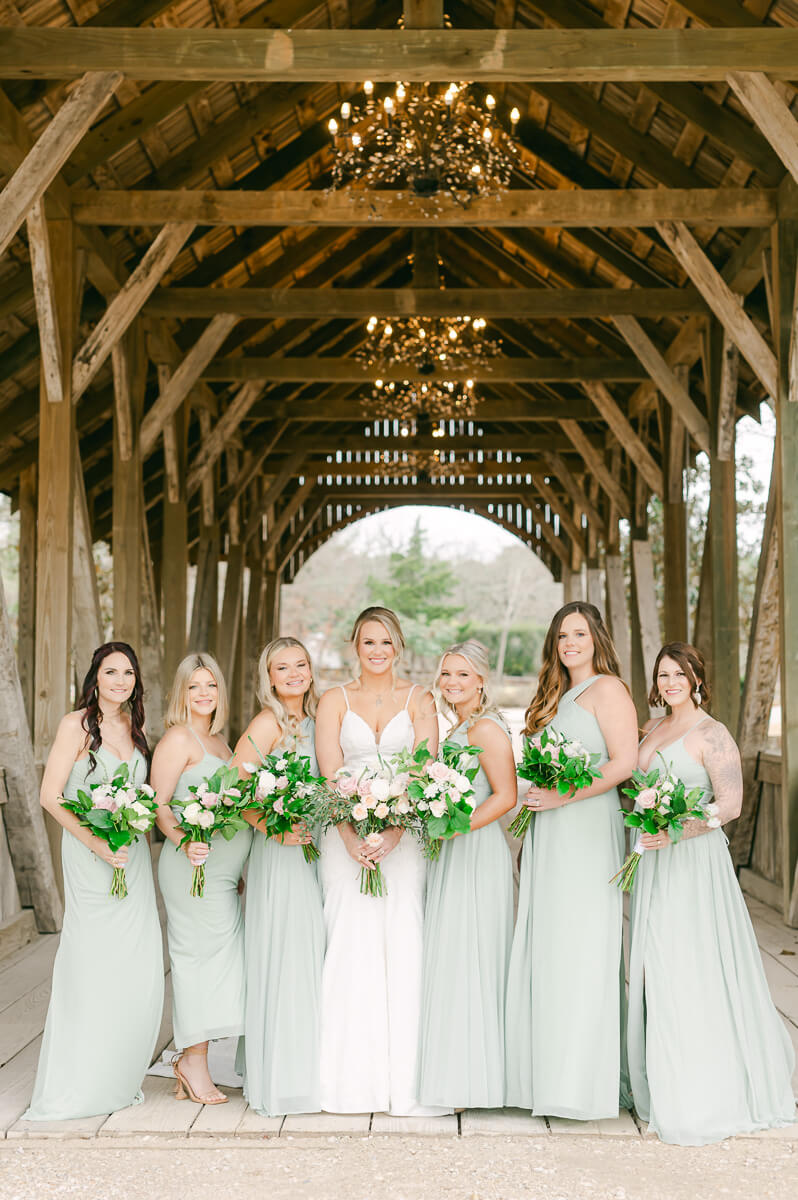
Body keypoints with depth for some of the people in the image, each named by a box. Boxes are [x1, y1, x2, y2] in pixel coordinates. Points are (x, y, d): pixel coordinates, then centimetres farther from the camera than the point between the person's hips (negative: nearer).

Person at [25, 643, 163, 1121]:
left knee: (137, 970, 4)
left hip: (133, 856, 5)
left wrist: (140, 835, 2)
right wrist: (96, 843, -16)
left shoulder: (136, 729, 13)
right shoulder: (77, 725, -5)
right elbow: (50, 796, -9)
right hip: (88, 854, -5)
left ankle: (118, 1079, 18)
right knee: (91, 965, -4)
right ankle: (76, 1087, 8)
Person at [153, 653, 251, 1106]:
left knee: (215, 960, 8)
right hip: (197, 865, -8)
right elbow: (158, 805, -11)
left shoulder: (220, 740, 18)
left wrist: (241, 869, 18)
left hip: (224, 872, 8)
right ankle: (194, 1063, 3)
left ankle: (191, 1064, 15)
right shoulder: (178, 738, -7)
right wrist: (184, 842, -27)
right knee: (202, 955, -6)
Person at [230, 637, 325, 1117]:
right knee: (282, 959, -2)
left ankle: (307, 1070, 23)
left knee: (310, 958, 12)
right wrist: (275, 829, -17)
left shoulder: (314, 720, 11)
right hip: (280, 856, -7)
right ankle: (280, 1078, 8)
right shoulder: (267, 724, -11)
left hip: (314, 852, 7)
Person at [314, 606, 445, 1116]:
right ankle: (355, 1079, 6)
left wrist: (394, 830, -17)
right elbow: (329, 775, 0)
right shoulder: (335, 701, 9)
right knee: (352, 945, -2)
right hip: (347, 834, 1)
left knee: (403, 945, -4)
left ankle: (405, 1079, 3)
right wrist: (351, 835, -14)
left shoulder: (419, 700, 7)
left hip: (404, 833, 0)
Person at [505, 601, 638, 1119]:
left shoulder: (607, 688, -4)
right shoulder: (556, 696, 20)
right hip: (549, 838, 8)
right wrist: (536, 798, 8)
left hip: (588, 832, -8)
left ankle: (589, 1079, 2)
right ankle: (550, 1072, 13)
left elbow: (624, 763, -14)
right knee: (548, 952, 6)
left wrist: (563, 796, -14)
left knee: (583, 950, -6)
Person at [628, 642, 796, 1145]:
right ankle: (663, 1084, 21)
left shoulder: (712, 734, -9)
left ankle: (705, 1096, 6)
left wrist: (677, 831, -23)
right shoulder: (653, 731, 14)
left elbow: (730, 804, -16)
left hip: (695, 859, -7)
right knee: (653, 968, 9)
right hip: (653, 861, 7)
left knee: (694, 968, -5)